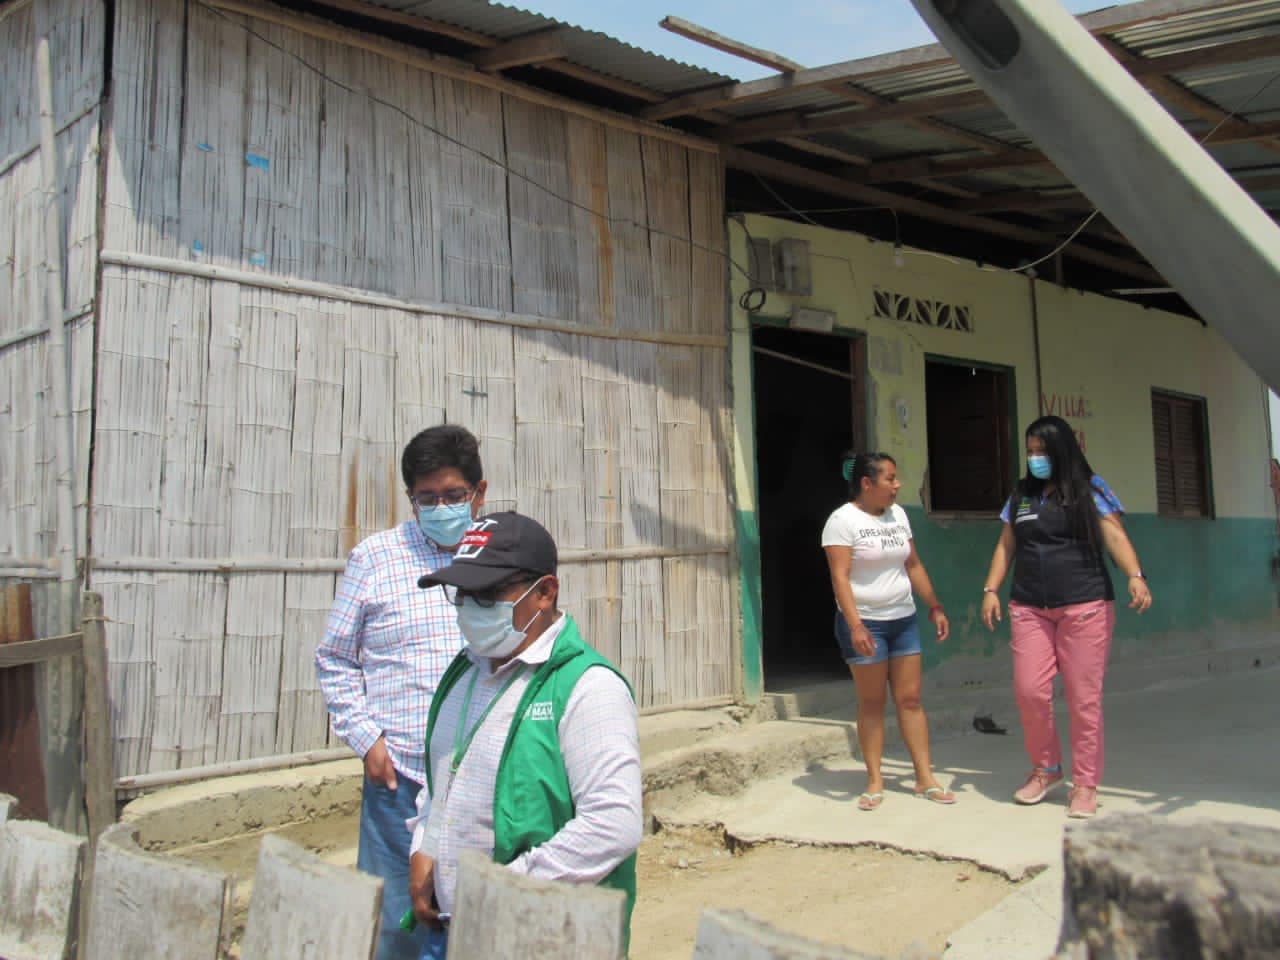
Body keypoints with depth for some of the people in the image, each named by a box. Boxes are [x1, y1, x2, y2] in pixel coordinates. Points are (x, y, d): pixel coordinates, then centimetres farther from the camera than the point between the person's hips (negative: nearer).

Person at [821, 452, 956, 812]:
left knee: (910, 699, 5)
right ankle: (874, 781, 10)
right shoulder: (843, 520, -11)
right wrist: (855, 625, -26)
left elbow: (914, 566, 16)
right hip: (865, 623, -5)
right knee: (871, 703, 2)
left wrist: (935, 607, 13)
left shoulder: (897, 515, 9)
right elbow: (840, 577, -18)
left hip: (903, 619, 6)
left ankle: (925, 778, 10)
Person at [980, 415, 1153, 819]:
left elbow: (1114, 536, -6)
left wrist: (1135, 576, -22)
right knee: (1029, 691, -5)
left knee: (1084, 698, -2)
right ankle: (1045, 769, 18)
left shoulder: (1090, 489, 4)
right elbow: (1006, 546, 17)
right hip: (1028, 608, 3)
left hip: (1084, 605, -3)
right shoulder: (1021, 495, 14)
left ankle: (1085, 784, 10)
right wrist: (991, 590, 7)